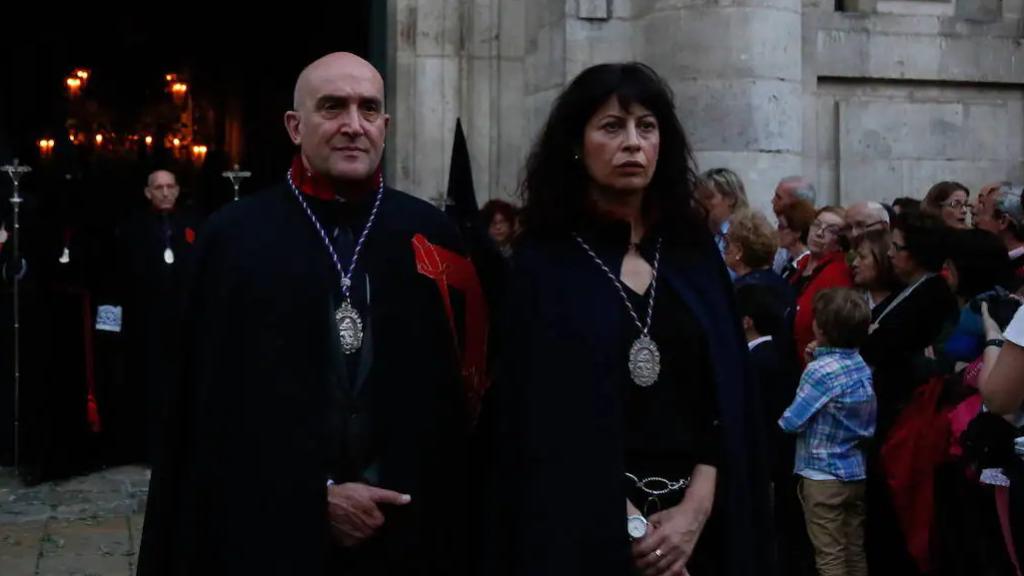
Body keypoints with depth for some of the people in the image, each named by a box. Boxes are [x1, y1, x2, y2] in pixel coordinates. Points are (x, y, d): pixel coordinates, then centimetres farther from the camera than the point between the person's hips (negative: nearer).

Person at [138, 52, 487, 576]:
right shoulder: (234, 236, -5)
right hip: (270, 531, -1)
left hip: (408, 531, 2)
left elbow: (458, 392, 3)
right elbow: (211, 410, -4)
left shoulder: (432, 236, 0)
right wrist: (317, 494, -8)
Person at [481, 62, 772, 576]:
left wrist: (695, 510, -10)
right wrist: (629, 526, -14)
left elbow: (728, 399, 3)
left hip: (698, 528, 3)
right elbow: (540, 418, -9)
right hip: (584, 529, -3)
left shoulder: (695, 254, 6)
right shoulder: (544, 264, -4)